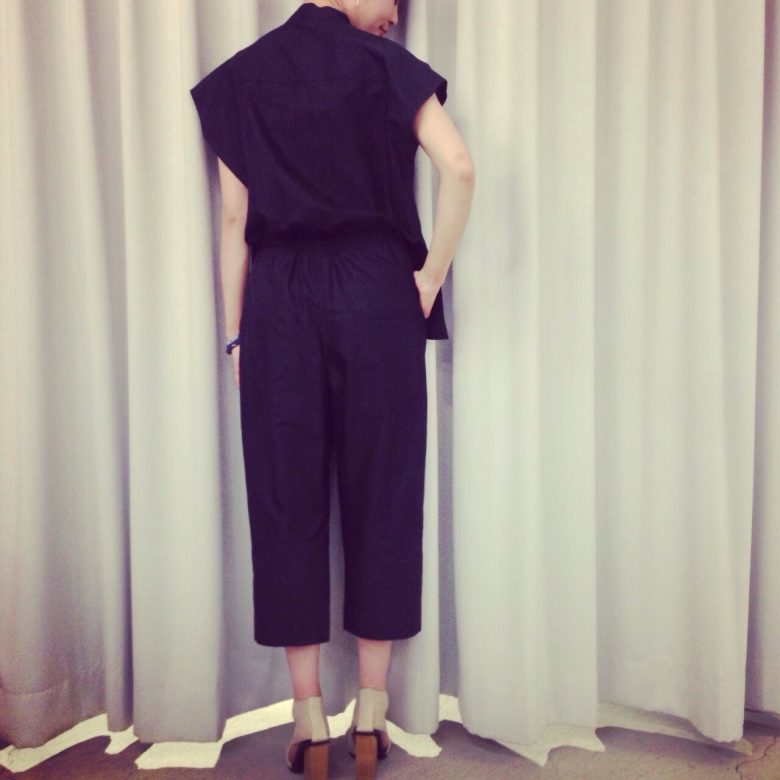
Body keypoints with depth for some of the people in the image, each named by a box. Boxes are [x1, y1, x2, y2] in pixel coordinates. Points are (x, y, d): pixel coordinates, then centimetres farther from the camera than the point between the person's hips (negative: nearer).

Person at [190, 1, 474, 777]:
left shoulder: (241, 77, 13)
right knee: (381, 491, 6)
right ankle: (372, 711, 14)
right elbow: (458, 166, -11)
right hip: (374, 290, -1)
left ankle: (309, 717, 12)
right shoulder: (386, 65, 6)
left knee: (287, 496, 5)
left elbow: (234, 220, 7)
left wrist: (234, 333, 8)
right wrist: (431, 275, -3)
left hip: (279, 299, 2)